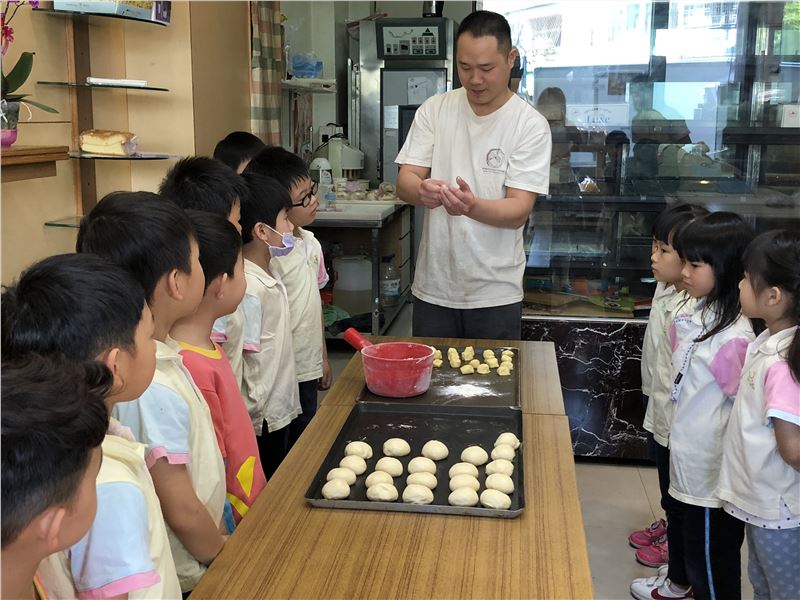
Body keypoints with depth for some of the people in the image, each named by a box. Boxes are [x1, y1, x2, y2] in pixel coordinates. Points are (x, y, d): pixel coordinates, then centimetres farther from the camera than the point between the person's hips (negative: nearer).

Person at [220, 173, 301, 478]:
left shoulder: (269, 275, 5)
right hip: (260, 419, -9)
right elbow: (241, 361, -22)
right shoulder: (250, 288, -23)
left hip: (279, 410, 9)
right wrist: (252, 418, -17)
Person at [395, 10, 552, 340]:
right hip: (433, 289, 2)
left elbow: (519, 211, -13)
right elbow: (404, 181, -3)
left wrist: (471, 206, -33)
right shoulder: (434, 110, 2)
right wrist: (422, 191, -27)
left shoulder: (531, 125, -7)